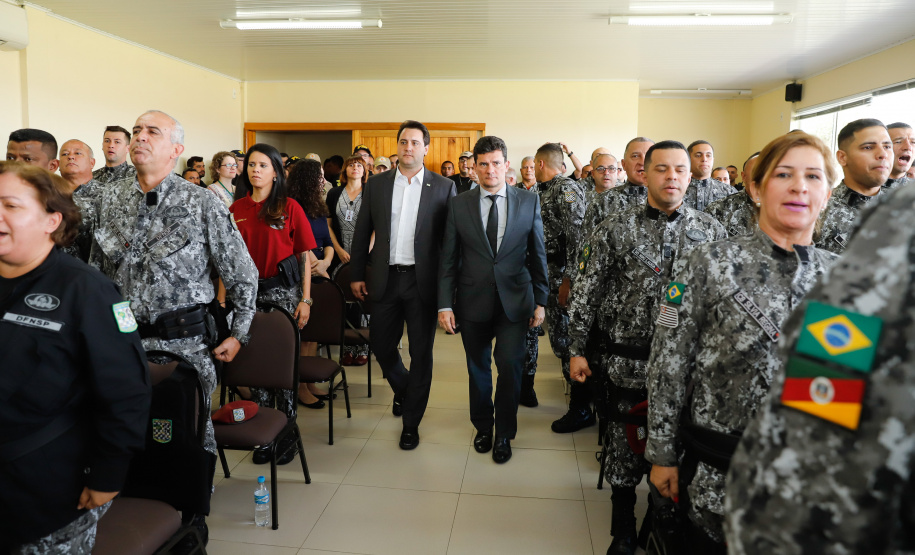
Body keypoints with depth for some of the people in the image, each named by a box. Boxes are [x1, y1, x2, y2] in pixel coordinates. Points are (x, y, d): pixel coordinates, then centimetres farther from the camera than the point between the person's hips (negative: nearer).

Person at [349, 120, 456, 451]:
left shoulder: (443, 187, 0)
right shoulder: (376, 185, 7)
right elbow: (362, 234, 9)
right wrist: (357, 275, 6)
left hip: (423, 280, -2)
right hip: (386, 279, 3)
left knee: (420, 352, 4)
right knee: (380, 344, 12)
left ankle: (411, 421, 20)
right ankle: (403, 390, 42)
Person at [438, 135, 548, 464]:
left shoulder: (529, 202, 1)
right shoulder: (458, 204, 1)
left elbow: (538, 254, 5)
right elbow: (448, 258, 1)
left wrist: (540, 301, 3)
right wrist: (445, 304, -4)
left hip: (514, 301, -1)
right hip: (473, 301, 1)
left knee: (510, 365, -7)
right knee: (478, 369, 13)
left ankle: (504, 434, 16)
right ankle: (483, 427, 35)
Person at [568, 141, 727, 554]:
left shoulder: (711, 231, 3)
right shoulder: (616, 229, -3)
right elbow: (586, 292, -2)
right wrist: (577, 350, -3)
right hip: (627, 363, -1)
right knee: (625, 448, 9)